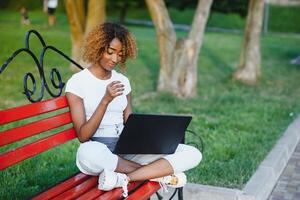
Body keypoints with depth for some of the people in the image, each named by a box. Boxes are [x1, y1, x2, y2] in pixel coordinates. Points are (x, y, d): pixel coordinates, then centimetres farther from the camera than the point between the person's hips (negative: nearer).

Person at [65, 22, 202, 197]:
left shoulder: (123, 81, 12)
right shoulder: (77, 82, -4)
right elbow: (83, 136, -12)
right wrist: (106, 100, -23)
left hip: (126, 150, 5)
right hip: (98, 151, -5)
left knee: (192, 154, -13)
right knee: (88, 152, -44)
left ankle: (123, 178, -26)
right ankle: (158, 173, -23)